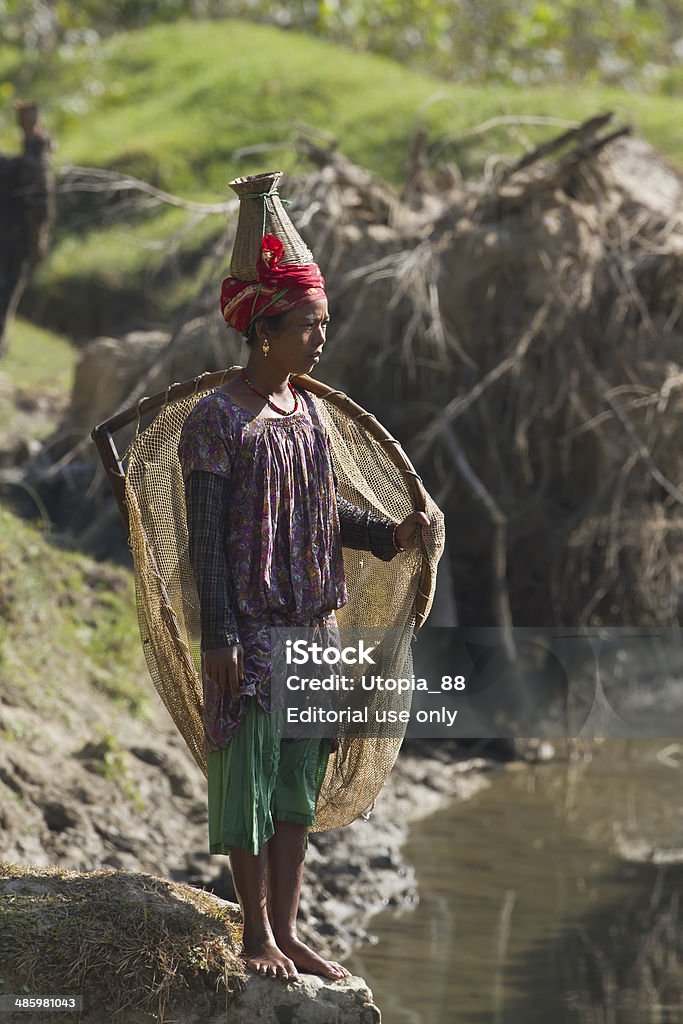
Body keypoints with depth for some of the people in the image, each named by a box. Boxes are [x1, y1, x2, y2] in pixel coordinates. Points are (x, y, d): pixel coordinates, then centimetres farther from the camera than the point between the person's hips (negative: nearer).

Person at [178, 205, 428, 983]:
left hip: (312, 620, 7)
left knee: (300, 774, 9)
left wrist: (388, 536, 1)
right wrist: (218, 638, -16)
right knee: (249, 771, -1)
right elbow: (204, 536, -12)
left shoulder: (306, 411, 10)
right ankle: (257, 931, 9)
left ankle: (288, 930, 16)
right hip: (249, 626, -7)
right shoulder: (218, 420, -11)